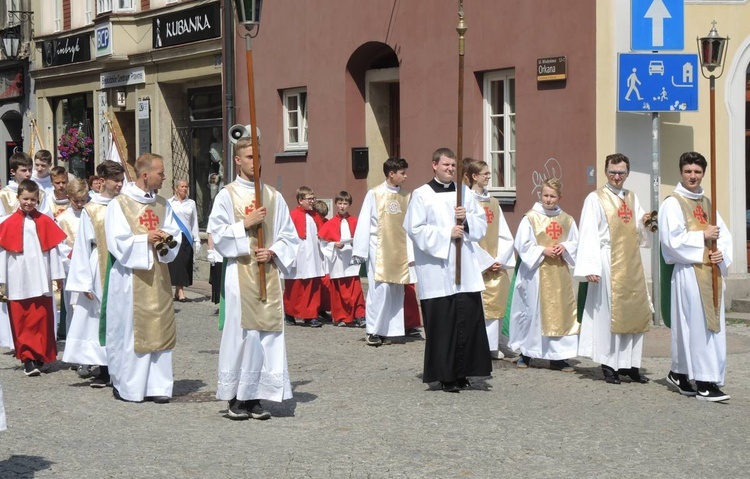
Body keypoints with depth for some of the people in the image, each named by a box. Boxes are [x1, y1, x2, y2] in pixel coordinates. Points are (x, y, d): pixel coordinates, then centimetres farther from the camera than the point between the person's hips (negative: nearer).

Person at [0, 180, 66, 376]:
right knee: (21, 322, 0)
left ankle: (38, 356, 13)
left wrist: (57, 275, 7)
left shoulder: (45, 222, 4)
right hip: (18, 282, -1)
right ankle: (28, 358, 4)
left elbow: (53, 249, 7)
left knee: (41, 320, 2)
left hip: (40, 281, 1)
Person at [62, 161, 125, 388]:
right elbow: (82, 247, 1)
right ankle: (104, 370, 6)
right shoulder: (91, 210, 0)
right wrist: (84, 282, -4)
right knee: (100, 316, 1)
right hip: (100, 271, -2)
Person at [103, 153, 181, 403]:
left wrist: (165, 241, -9)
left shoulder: (163, 204, 12)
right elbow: (117, 242, -10)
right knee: (130, 331, -2)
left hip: (158, 276, 5)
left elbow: (175, 234, 11)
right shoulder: (119, 204, -5)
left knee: (159, 329, 3)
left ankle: (157, 385, 8)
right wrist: (146, 239, -14)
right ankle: (127, 386, 7)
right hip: (130, 278, -5)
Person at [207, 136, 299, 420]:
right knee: (241, 332, -6)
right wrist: (245, 224, -12)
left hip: (268, 272, 4)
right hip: (240, 273, -4)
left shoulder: (273, 197, 12)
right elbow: (216, 233, -4)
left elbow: (289, 235, 12)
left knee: (268, 332, 0)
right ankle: (236, 397, 1)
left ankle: (256, 396, 7)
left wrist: (273, 253, -4)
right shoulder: (227, 196, 2)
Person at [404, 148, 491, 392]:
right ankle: (445, 376, 4)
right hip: (437, 269, -4)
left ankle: (462, 372, 9)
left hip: (465, 269, 4)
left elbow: (482, 224, 13)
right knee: (442, 324, -4)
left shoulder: (465, 192, 14)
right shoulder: (421, 195, 0)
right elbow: (415, 229, -7)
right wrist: (447, 234, -12)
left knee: (468, 320, 0)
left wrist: (466, 220, -7)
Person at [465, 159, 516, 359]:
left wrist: (500, 260, -2)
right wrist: (487, 261, -11)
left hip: (497, 265, 6)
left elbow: (505, 236, 11)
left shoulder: (493, 202, 12)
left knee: (496, 303, 7)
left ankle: (493, 345, 16)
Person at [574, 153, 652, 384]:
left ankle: (630, 364, 12)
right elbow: (588, 235, -10)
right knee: (608, 313, -4)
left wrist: (645, 223, -5)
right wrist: (590, 268, -18)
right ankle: (609, 365, 3)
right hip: (608, 264, -6)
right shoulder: (595, 199, -3)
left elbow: (640, 233, 18)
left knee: (634, 312, 5)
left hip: (631, 264, 6)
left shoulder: (632, 198, 15)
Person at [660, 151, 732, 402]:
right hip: (688, 272, -7)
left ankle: (679, 374, 19)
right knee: (698, 325, -9)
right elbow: (671, 238, -15)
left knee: (713, 324, 7)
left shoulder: (707, 203, 17)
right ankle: (704, 383, -9)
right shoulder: (672, 203, -4)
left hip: (711, 271, 7)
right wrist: (702, 236, -11)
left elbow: (724, 233, 15)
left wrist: (721, 253, -5)